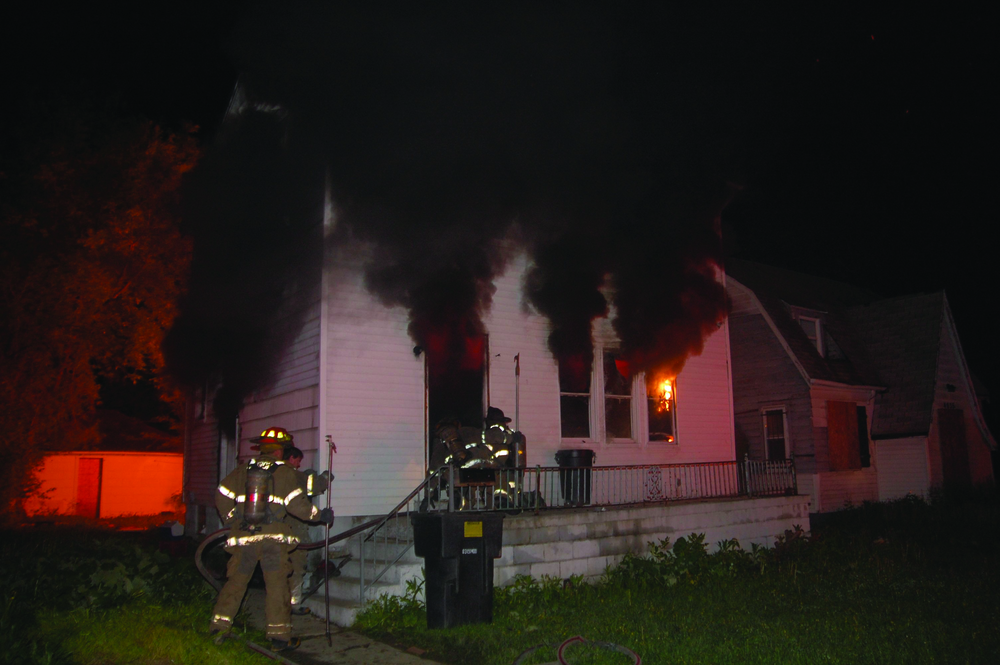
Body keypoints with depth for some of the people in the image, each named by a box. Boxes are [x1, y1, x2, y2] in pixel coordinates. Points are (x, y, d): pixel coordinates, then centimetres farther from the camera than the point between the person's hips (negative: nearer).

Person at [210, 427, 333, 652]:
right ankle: (279, 636, 7)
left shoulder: (242, 470, 9)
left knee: (236, 581, 16)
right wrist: (320, 515, 2)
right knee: (277, 585, 3)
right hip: (273, 537, -3)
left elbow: (222, 497, 10)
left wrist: (232, 520, 24)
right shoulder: (284, 472, -2)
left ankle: (220, 625, 15)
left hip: (243, 537, 3)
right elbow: (295, 503, -9)